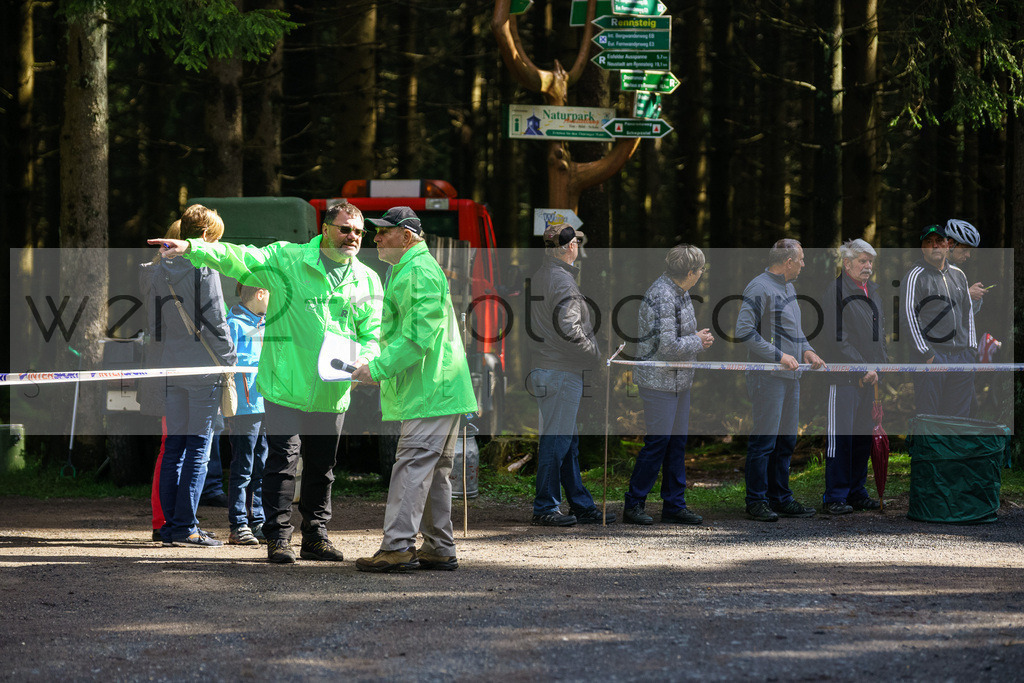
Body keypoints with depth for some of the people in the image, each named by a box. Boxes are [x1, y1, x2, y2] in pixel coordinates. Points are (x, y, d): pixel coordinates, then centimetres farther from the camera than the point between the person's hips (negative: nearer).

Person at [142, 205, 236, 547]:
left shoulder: (158, 271, 9)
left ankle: (170, 523, 9)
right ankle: (185, 527, -6)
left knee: (174, 447, 9)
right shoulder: (204, 267, -10)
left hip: (171, 367, 6)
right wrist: (228, 361, -4)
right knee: (198, 448, -3)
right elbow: (215, 320, -11)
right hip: (203, 366, -6)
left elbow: (154, 323, 13)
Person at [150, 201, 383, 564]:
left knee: (322, 466, 12)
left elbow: (373, 334, 11)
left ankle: (316, 536, 23)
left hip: (332, 394, 4)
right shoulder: (287, 259, -4)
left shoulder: (367, 280, 8)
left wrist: (363, 360, -11)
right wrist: (192, 248, -29)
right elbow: (240, 259, -14)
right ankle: (278, 537, 2)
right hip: (287, 385, -4)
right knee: (282, 460, -6)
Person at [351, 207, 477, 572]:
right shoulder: (404, 270, 22)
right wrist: (380, 367, 21)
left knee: (412, 466, -14)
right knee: (434, 470, 12)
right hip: (437, 390, 11)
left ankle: (398, 546, -18)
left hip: (429, 391, -11)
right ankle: (439, 549, 15)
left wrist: (379, 368, -20)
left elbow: (419, 337, -22)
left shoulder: (419, 272, -14)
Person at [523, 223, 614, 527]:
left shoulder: (539, 277, 14)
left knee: (569, 441, 13)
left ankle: (581, 504, 18)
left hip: (545, 368, 10)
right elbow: (568, 329, -23)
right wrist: (594, 353, -9)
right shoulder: (562, 280, -16)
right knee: (556, 439, -5)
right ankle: (545, 508, -1)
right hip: (562, 372, -10)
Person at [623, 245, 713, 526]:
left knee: (677, 442, 11)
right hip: (659, 380, -10)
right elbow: (668, 346, -25)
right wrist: (698, 342, -11)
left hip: (679, 381, 10)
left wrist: (697, 337, 5)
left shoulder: (679, 291, 8)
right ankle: (633, 504, 4)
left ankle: (675, 505, 16)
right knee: (658, 441, -5)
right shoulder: (662, 296, -22)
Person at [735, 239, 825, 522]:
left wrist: (806, 350, 8)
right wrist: (778, 355, -19)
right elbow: (744, 331, -18)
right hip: (768, 378, -9)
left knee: (786, 440, 12)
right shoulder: (760, 289, -12)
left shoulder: (788, 288, 17)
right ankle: (757, 502, -3)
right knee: (764, 440, -8)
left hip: (790, 376, 9)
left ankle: (781, 499, 19)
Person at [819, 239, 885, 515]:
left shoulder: (873, 291, 17)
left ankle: (856, 491, 19)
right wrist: (862, 369, -16)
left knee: (863, 435, 10)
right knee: (840, 435, -7)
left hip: (868, 376, 8)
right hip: (843, 376, -8)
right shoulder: (836, 291, -9)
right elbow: (836, 338, -15)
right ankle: (835, 497, -3)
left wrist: (881, 364, 11)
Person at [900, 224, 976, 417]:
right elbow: (908, 315, -9)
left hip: (962, 357, 6)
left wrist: (971, 348, 13)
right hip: (932, 356, -6)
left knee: (960, 416, 4)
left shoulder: (959, 275, 17)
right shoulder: (915, 276, -3)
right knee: (928, 416, -8)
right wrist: (924, 353, -14)